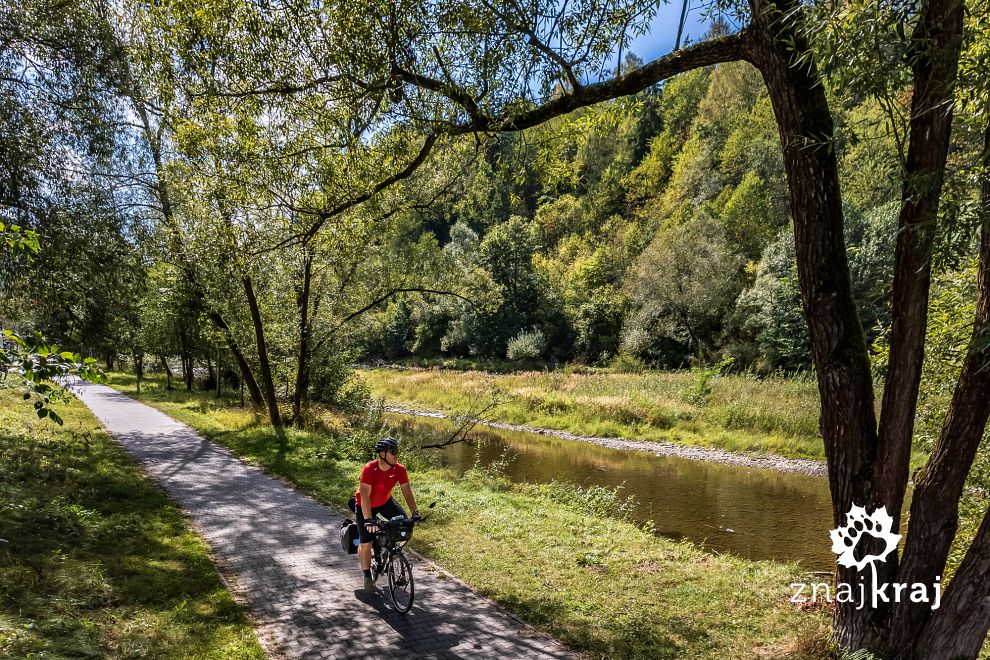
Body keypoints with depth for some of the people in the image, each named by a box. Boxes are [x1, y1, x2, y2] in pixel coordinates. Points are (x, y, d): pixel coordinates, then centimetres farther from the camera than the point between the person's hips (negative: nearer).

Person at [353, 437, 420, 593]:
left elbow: (407, 490, -19)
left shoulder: (399, 469, -21)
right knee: (366, 543, -5)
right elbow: (365, 495, -35)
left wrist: (415, 512, -28)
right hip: (365, 506, -4)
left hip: (385, 501, 4)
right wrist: (368, 520, -41)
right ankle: (367, 576, 15)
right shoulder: (369, 469, -33)